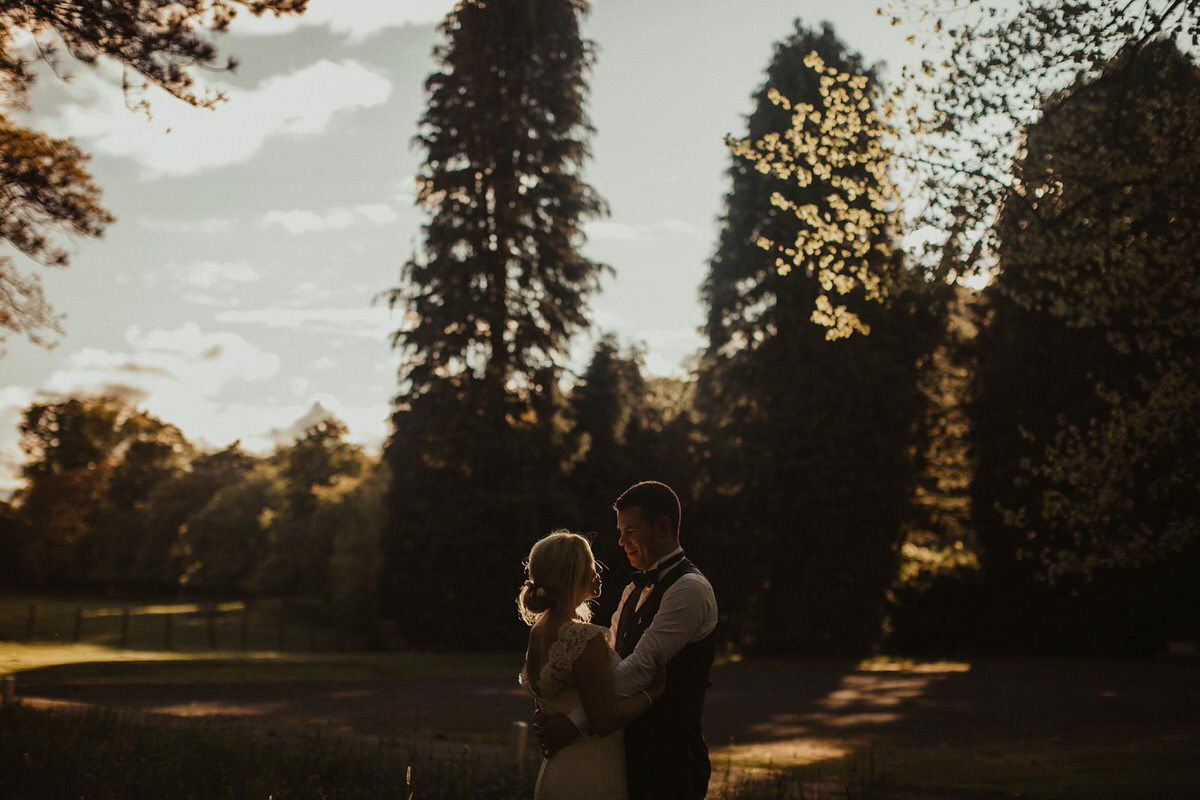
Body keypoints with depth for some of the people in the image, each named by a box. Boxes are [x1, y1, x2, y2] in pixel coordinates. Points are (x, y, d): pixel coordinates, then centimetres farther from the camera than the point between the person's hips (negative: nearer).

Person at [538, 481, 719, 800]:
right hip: (631, 750, 8)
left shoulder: (690, 589, -12)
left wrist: (576, 721, -21)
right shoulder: (634, 591, 17)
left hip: (669, 761, -8)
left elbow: (641, 666, -19)